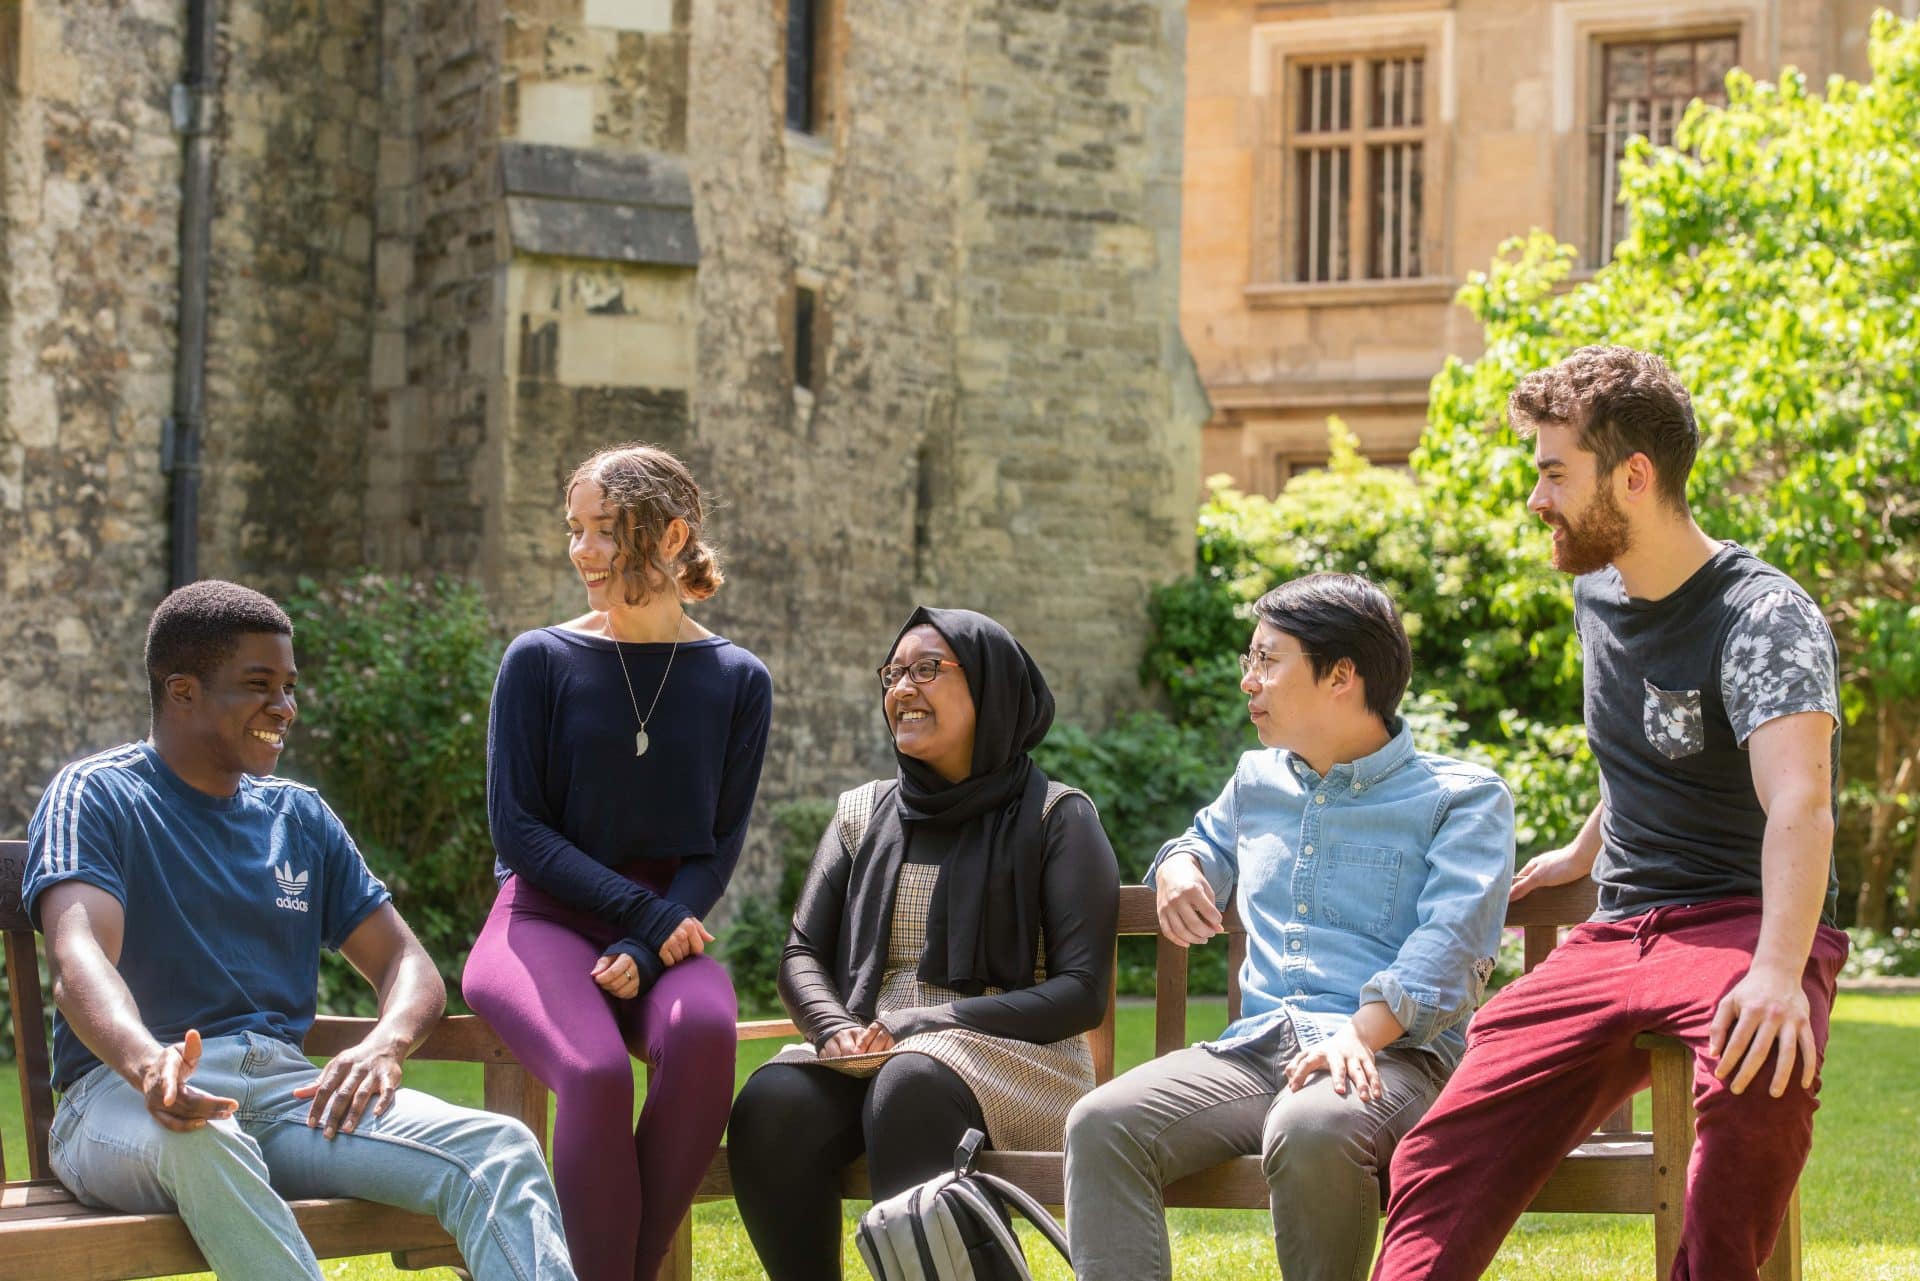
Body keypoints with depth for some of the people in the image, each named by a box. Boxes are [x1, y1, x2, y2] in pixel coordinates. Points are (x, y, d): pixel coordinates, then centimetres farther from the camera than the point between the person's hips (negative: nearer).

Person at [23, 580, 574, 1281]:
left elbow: (405, 962, 17)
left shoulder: (299, 816, 22)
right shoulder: (95, 796, 4)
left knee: (500, 1149, -22)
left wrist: (384, 1045, -9)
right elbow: (79, 961, -14)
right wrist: (146, 1062, -38)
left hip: (282, 1090, 5)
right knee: (197, 1138, -43)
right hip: (128, 1087, -5)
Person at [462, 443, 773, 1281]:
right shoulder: (541, 661, 3)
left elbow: (720, 846, 5)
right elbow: (517, 827, -2)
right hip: (544, 920, -1)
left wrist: (645, 950, -13)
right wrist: (647, 910, -13)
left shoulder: (737, 681, 8)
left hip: (665, 928, 2)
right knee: (595, 1073, -34)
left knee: (705, 1031, -34)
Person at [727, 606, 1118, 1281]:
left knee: (909, 1088, -38)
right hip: (865, 1061, 4)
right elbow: (802, 955, 15)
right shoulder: (863, 813, 18)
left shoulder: (1056, 818, 4)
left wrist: (915, 1028, -13)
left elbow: (1081, 992, -5)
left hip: (1010, 1060, -4)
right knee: (770, 1104, -30)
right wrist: (838, 1030, -9)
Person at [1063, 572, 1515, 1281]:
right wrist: (1179, 866, 20)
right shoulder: (1258, 780, 25)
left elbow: (1450, 947, -9)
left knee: (1311, 1132, -41)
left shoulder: (1462, 797, 5)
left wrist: (1361, 1033, -26)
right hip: (1254, 1049, 6)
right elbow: (1209, 842, 47)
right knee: (1100, 1123, -23)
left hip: (1393, 1055, -5)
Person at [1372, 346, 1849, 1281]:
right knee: (1443, 1160, -11)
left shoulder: (1764, 618, -13)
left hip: (1743, 922, -7)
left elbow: (1799, 803, -29)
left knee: (1761, 1070, -41)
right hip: (1617, 937, 7)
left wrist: (1778, 969, -44)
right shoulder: (1595, 593, 12)